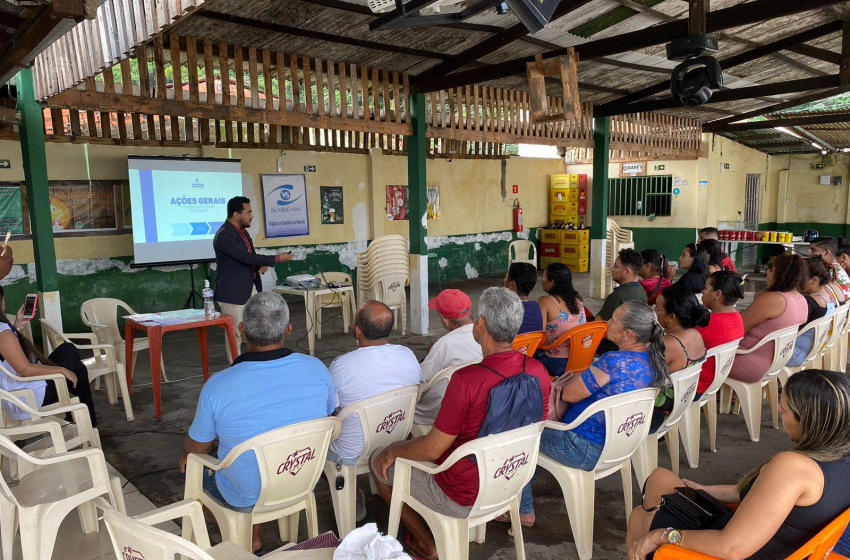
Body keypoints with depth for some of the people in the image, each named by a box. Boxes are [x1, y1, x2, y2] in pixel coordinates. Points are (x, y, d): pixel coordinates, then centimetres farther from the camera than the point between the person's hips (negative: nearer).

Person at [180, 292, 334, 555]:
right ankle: (252, 538, 35)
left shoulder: (217, 386, -27)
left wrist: (186, 453, 15)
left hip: (245, 498, -3)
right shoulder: (317, 369, -18)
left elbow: (196, 449, -9)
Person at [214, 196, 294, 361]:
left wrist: (262, 265, -2)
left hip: (251, 288, 9)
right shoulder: (224, 235, -19)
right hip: (233, 292, -9)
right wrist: (278, 258, -20)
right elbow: (246, 257, -25)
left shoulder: (242, 231, 10)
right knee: (236, 333, 2)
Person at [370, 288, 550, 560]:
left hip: (463, 499, -7)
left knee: (380, 463, 15)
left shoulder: (466, 379, -32)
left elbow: (432, 449, -23)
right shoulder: (538, 372, -13)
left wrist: (393, 450, -2)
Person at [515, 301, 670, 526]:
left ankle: (523, 510, 21)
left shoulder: (614, 362, -31)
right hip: (618, 446, 9)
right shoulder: (653, 360, -2)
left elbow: (569, 394, -19)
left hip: (586, 451, -9)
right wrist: (581, 377, 2)